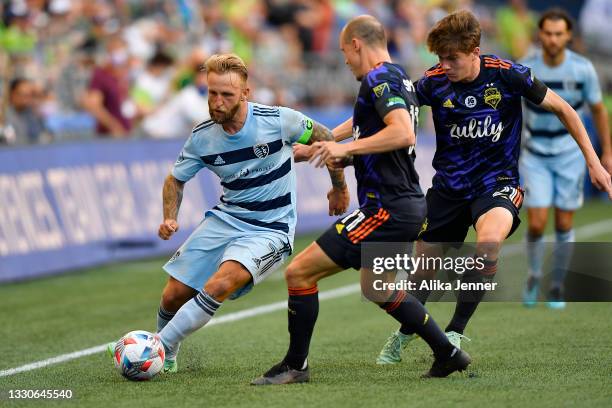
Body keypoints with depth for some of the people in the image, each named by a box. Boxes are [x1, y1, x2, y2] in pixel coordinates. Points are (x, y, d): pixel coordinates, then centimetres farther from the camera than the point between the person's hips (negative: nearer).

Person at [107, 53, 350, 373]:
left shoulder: (278, 120, -18)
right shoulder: (202, 137, -7)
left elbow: (323, 138, -1)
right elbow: (176, 179, 9)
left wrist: (339, 187, 11)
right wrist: (169, 218, -9)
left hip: (270, 229, -4)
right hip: (225, 218, 4)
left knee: (219, 286, -29)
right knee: (174, 296, -1)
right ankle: (166, 358, 28)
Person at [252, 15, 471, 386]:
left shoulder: (379, 78, -14)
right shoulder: (399, 78, 16)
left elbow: (404, 133, -30)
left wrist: (346, 148, -24)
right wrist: (324, 145, 39)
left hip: (386, 210, -10)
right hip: (410, 205, 10)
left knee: (299, 272, -7)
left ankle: (295, 366, 2)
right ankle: (448, 354, 32)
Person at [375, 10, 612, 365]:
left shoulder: (507, 74, -16)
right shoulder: (435, 83, -11)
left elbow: (562, 109, -4)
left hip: (497, 182, -3)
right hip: (448, 185, 3)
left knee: (489, 242, -34)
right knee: (423, 269, 9)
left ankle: (455, 333, -20)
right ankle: (404, 336, 39)